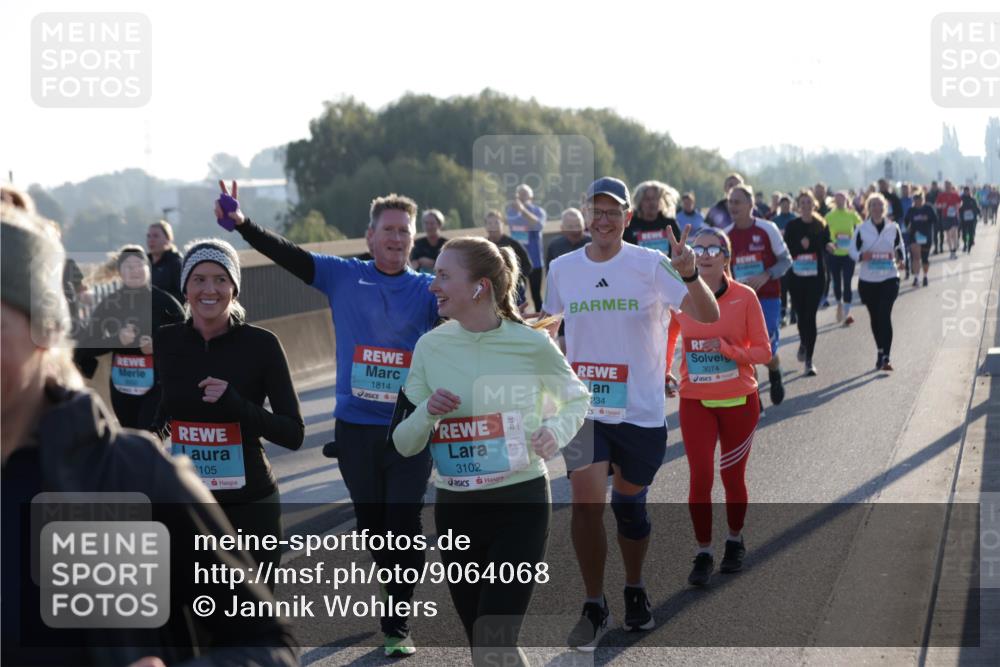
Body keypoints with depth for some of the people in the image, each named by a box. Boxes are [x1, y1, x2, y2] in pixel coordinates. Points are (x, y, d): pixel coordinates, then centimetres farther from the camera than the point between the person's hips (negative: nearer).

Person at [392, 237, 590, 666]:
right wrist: (427, 413, -16)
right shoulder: (430, 347, -1)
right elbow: (403, 444, 5)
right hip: (455, 509, 4)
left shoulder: (531, 344, -9)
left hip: (520, 504, -4)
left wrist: (557, 431, -11)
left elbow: (577, 399, 10)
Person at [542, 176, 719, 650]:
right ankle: (594, 607, 2)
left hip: (641, 410, -1)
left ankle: (635, 590, 37)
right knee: (586, 502, -13)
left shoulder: (650, 265, -8)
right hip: (584, 409, 1)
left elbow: (708, 316, -18)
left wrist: (689, 274, -34)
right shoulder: (562, 269, 1)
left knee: (629, 506, 12)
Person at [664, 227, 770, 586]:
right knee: (700, 477, -5)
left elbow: (763, 351, -5)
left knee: (732, 476, 10)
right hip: (695, 402, 1)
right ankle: (703, 553, 8)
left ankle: (735, 541, 32)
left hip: (739, 401, -1)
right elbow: (666, 344, 13)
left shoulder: (744, 297, -6)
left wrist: (727, 349, -21)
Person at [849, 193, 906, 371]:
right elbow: (853, 250, 4)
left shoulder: (893, 228, 3)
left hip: (889, 278, -1)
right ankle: (882, 353, 28)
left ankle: (884, 357, -16)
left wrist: (899, 260, -5)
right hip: (867, 279, 1)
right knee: (875, 317, 11)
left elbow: (900, 248, 15)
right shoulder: (862, 229, 1)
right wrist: (861, 256, -18)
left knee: (885, 315, -15)